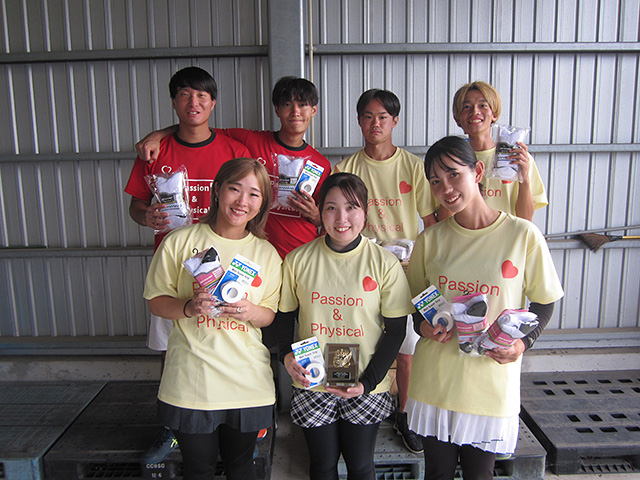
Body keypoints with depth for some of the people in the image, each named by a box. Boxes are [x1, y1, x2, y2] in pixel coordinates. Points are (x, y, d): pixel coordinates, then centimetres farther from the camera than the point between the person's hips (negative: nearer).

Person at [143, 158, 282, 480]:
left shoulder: (266, 253, 3)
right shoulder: (180, 242, -3)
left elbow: (270, 315, 7)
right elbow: (156, 301, 1)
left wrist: (249, 311, -15)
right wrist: (188, 308, -18)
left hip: (247, 381, 2)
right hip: (191, 379, -1)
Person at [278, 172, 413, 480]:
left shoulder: (385, 263, -11)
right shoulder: (298, 260, -7)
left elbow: (395, 330, -6)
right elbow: (285, 314, 6)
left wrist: (368, 382, -14)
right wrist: (287, 354, -12)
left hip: (367, 388, -1)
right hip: (312, 384, 1)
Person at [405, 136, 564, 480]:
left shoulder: (524, 235, -9)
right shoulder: (430, 240, -1)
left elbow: (544, 301, 3)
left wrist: (524, 341, -13)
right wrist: (423, 326, -9)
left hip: (492, 378, -2)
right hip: (435, 378, 2)